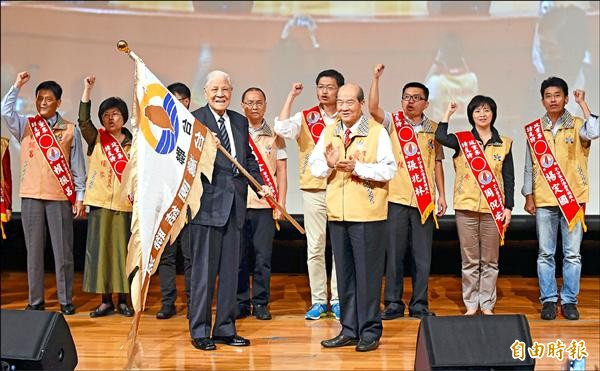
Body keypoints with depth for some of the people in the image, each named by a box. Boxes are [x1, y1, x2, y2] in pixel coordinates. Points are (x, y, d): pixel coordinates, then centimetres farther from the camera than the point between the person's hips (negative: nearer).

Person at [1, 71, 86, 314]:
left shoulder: (70, 130, 4)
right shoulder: (26, 126, 9)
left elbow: (77, 167, 4)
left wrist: (79, 198, 0)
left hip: (60, 197, -2)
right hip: (31, 196, 2)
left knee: (63, 250, 1)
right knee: (34, 249, 5)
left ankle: (65, 301, 8)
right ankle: (35, 301, 12)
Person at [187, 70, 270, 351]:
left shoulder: (240, 122, 14)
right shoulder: (193, 120, -5)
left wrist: (260, 184, 8)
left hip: (234, 204, 6)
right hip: (207, 203, -6)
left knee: (230, 270, 13)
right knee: (204, 270, 0)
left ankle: (225, 328, 23)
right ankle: (199, 331, 11)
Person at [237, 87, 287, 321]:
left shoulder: (274, 137, 9)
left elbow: (281, 172, 8)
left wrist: (280, 203, 0)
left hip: (265, 205, 0)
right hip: (237, 203, 0)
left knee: (263, 257, 0)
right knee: (239, 256, 2)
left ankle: (261, 303, 10)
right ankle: (241, 302, 13)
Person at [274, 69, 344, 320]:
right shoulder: (305, 118, 5)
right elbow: (282, 129, -14)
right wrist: (291, 97, -12)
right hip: (313, 189, 0)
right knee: (315, 248, 4)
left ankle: (338, 300, 12)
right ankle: (318, 301, 12)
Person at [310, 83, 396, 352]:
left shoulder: (377, 132, -3)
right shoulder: (329, 132, 12)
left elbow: (389, 169, -11)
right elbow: (315, 166, 9)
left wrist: (357, 167, -19)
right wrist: (329, 163, -12)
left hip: (367, 214, -5)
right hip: (337, 213, 5)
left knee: (367, 273, 0)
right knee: (344, 273, 11)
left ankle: (370, 331, 10)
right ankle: (349, 330, 21)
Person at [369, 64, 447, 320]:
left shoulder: (434, 129, 10)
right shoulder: (393, 123, 3)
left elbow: (437, 163, 14)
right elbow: (373, 109, -16)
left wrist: (442, 194, 9)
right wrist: (376, 78, -22)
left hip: (425, 201, 2)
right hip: (396, 198, -2)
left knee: (422, 255, 6)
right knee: (394, 253, 3)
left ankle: (419, 304, 16)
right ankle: (393, 304, 13)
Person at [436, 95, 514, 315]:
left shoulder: (504, 144, 7)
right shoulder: (462, 140, 3)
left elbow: (509, 179, 7)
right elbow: (440, 136, -18)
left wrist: (508, 207, 0)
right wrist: (448, 113, -6)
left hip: (493, 209, 1)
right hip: (466, 207, -1)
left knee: (490, 261, 7)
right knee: (469, 260, 5)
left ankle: (487, 305, 16)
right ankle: (471, 305, 14)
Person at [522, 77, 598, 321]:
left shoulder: (576, 125, 2)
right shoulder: (535, 129, 7)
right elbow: (529, 166, 9)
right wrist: (528, 197, 5)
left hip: (573, 199, -1)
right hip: (544, 200, 1)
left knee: (572, 253, 3)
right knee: (545, 254, 5)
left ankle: (569, 301, 12)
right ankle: (548, 300, 13)